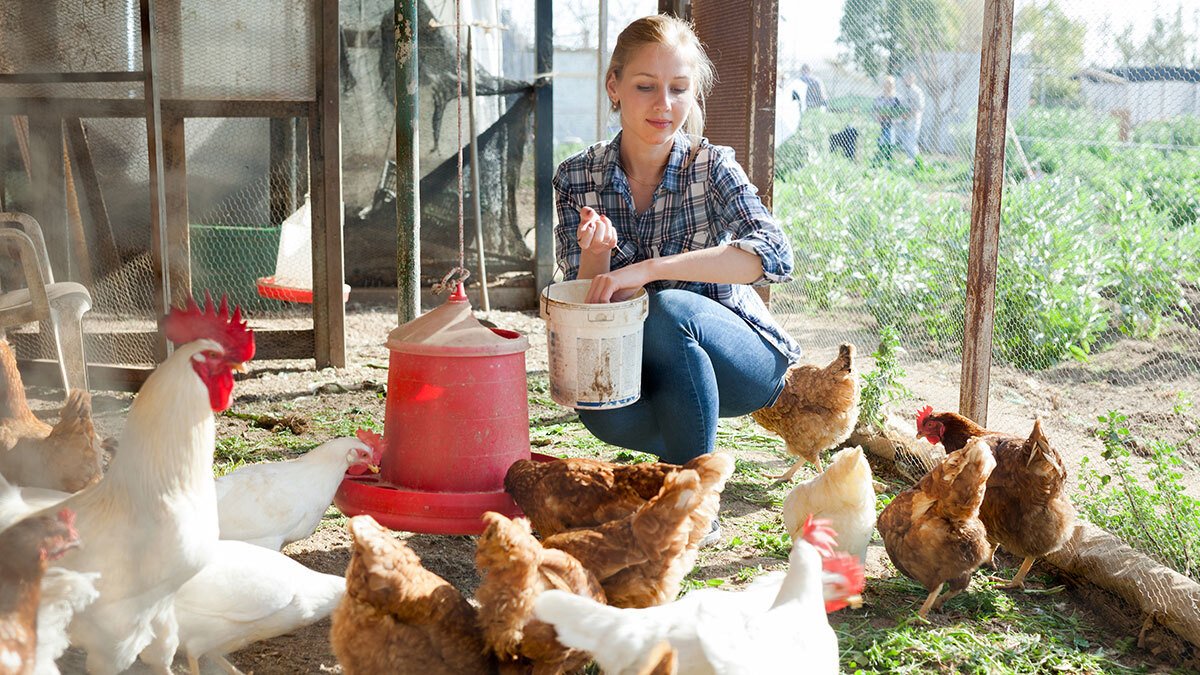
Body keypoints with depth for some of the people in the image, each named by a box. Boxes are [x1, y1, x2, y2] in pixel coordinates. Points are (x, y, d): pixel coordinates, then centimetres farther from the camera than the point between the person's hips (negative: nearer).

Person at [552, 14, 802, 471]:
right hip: (648, 370, 3)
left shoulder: (711, 167, -11)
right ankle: (693, 448, 3)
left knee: (668, 309, -33)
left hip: (742, 359, -2)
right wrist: (595, 255, -30)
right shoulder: (577, 179, -4)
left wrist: (647, 269, -38)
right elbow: (585, 309, -6)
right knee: (600, 408, -30)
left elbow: (774, 254, -29)